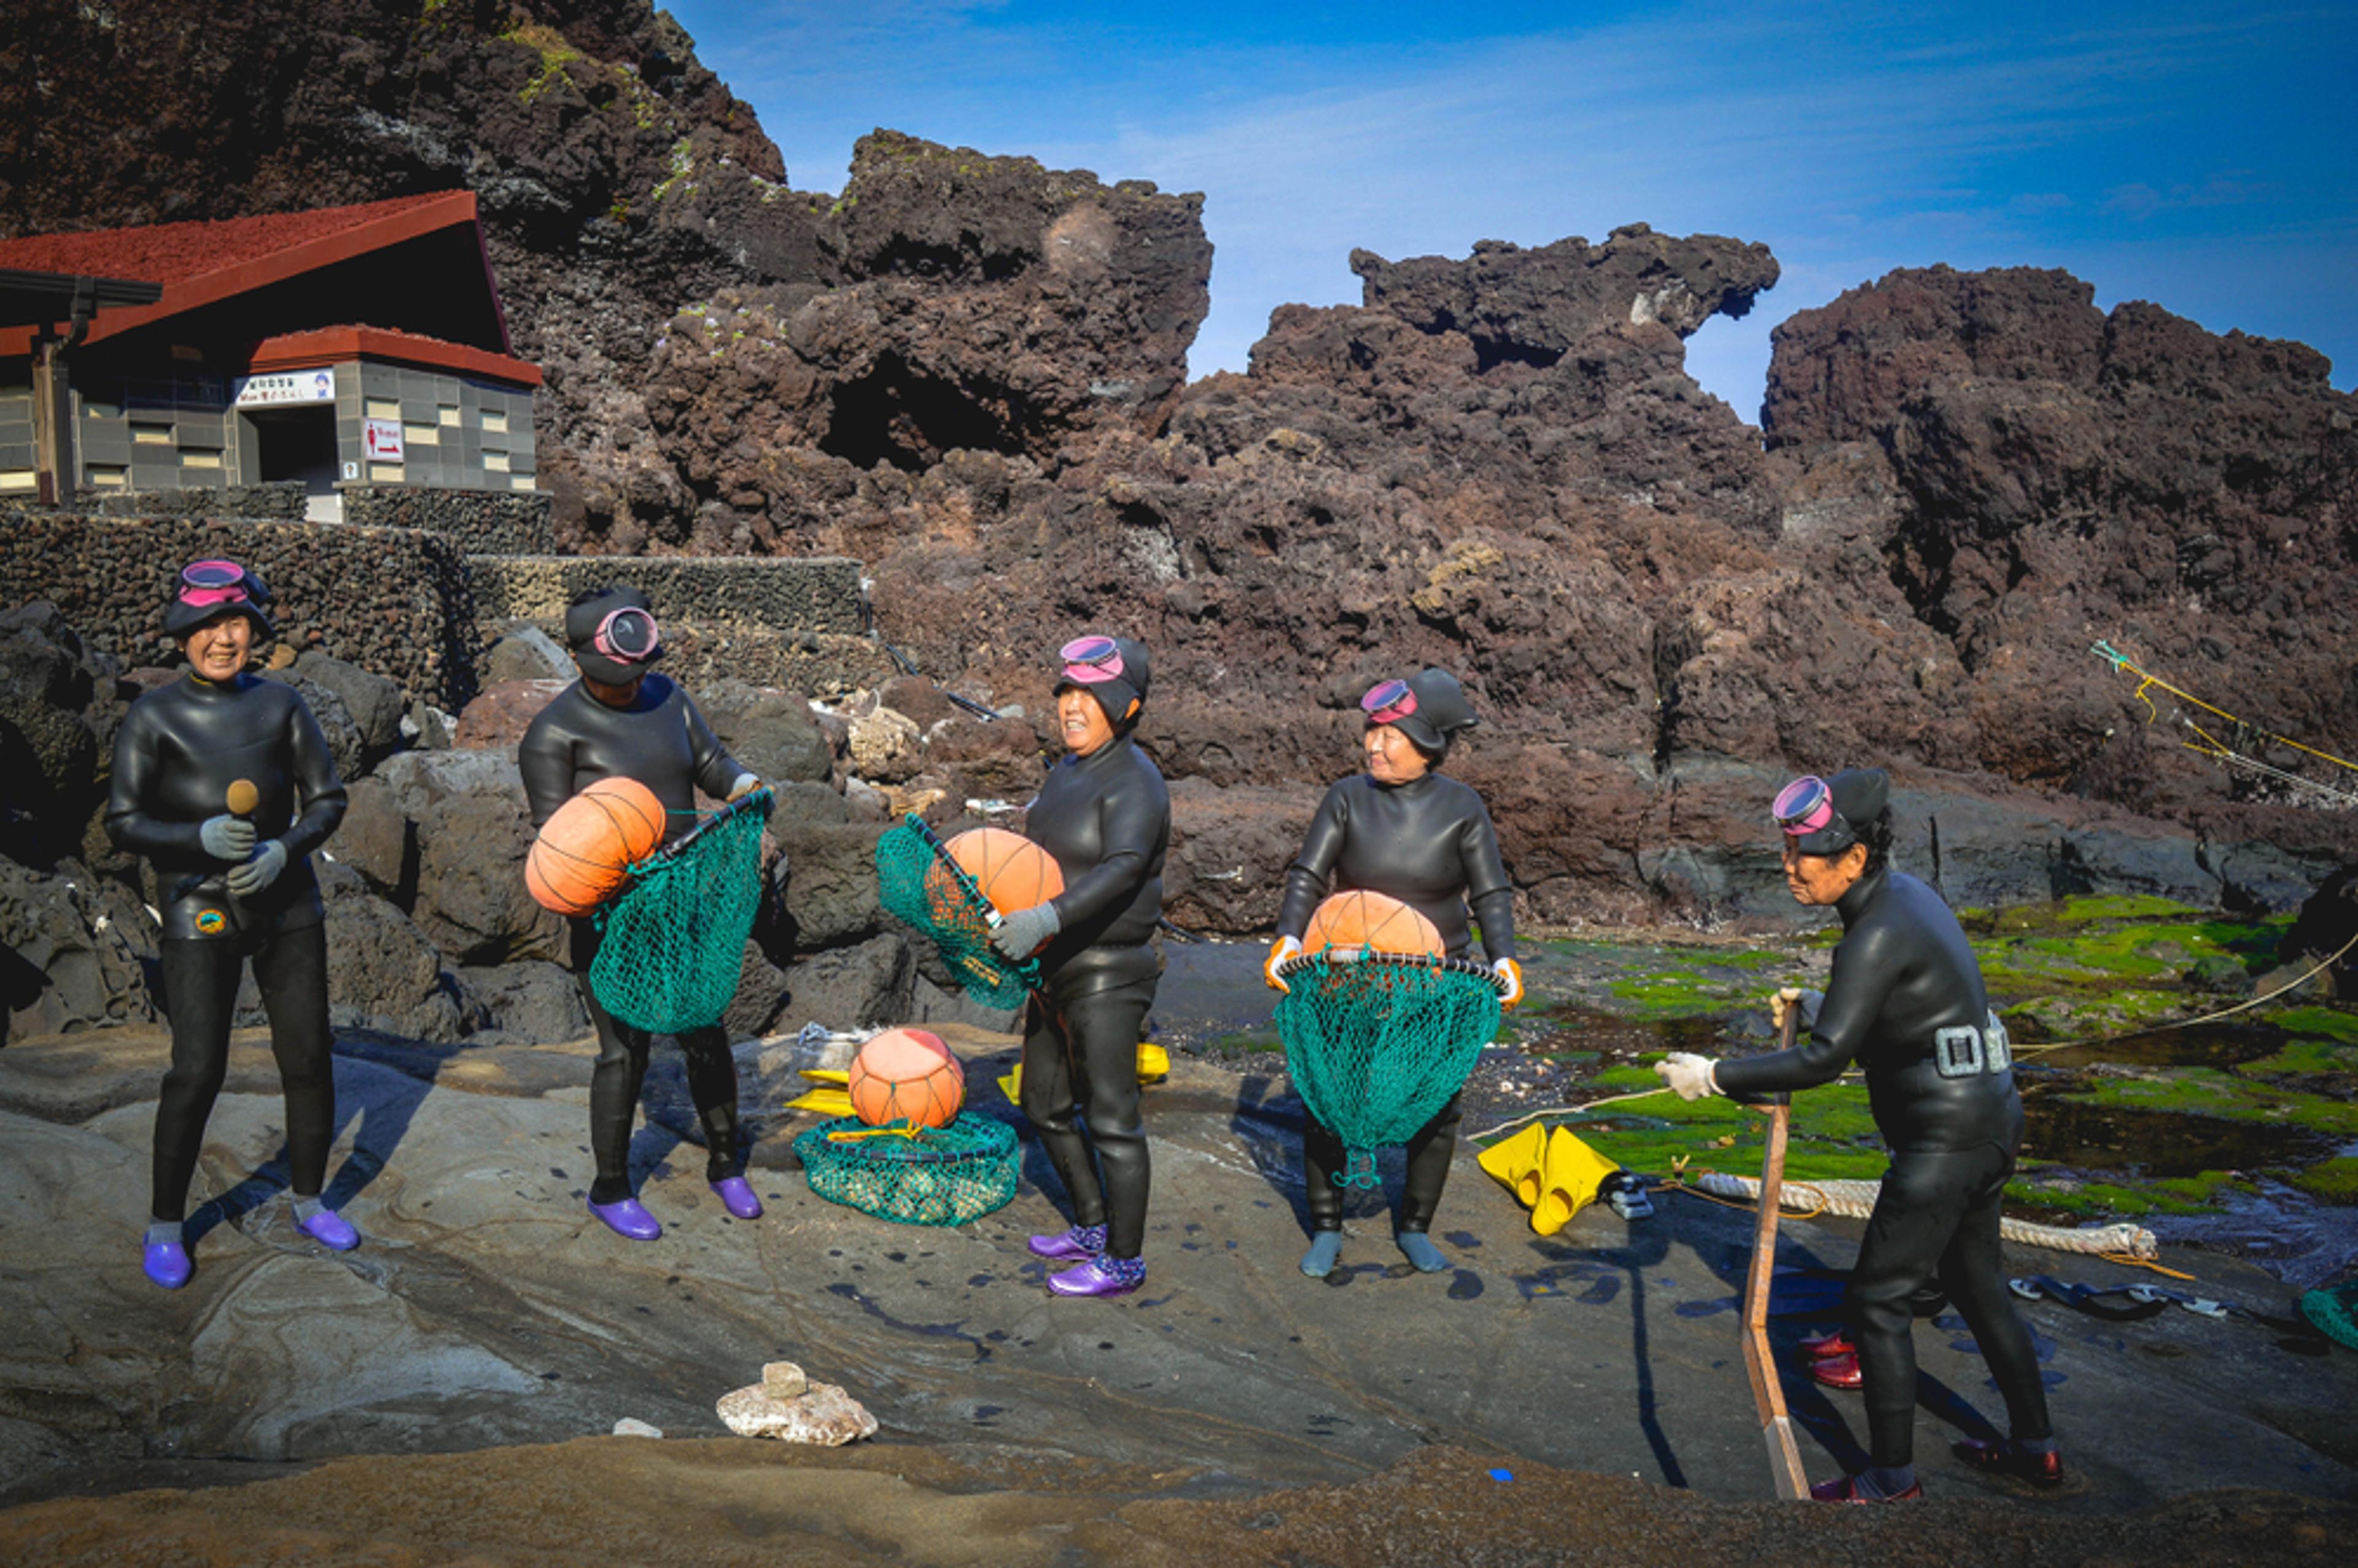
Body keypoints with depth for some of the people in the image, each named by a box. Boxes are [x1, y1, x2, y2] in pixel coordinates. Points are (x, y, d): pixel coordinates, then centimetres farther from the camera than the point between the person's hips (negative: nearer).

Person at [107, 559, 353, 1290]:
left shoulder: (280, 704, 0)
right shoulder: (153, 717, -7)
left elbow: (327, 799, 1)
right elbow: (123, 823, -8)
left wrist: (285, 849, -17)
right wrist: (200, 837, -25)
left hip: (288, 904, 3)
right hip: (199, 915, -3)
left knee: (308, 1059, 7)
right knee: (197, 1071, -8)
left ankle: (309, 1203, 26)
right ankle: (164, 1226, 13)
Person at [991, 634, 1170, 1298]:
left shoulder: (1134, 783, -16)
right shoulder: (1067, 771, 11)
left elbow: (1122, 869, -30)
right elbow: (1037, 856, 19)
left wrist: (1049, 918, -41)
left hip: (1108, 975, -10)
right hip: (1057, 971, 10)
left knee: (1112, 1119, -2)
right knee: (1045, 1107, 19)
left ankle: (1125, 1261, 10)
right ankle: (1093, 1229, 34)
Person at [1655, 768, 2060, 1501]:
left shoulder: (1878, 936, -23)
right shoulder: (1903, 892, 6)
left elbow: (1824, 1061, -26)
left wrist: (1716, 1076, -22)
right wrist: (1816, 1005, 20)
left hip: (1945, 1137, -10)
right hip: (1990, 1117, 10)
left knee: (1877, 1297, 0)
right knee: (1976, 1283, 22)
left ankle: (1893, 1476, 10)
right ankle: (2034, 1446, 34)